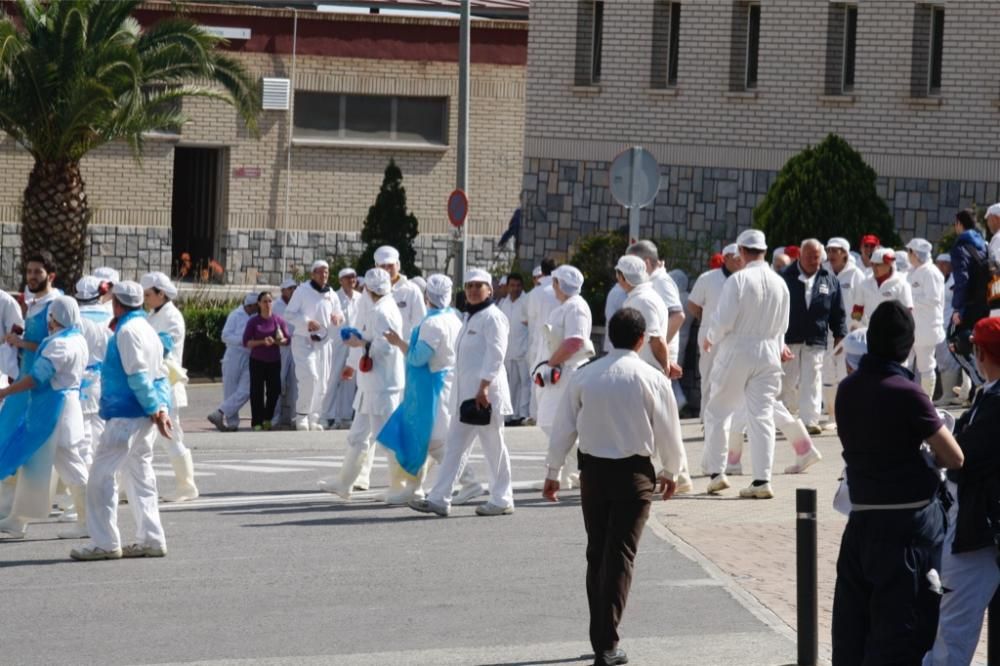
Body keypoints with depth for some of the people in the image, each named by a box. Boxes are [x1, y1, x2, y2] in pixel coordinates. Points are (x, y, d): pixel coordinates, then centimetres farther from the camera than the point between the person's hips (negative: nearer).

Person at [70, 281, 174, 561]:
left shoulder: (127, 331, -14)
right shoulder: (147, 329, 16)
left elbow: (138, 376, -19)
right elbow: (160, 373, 13)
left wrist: (154, 410, -17)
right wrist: (160, 409, 4)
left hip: (126, 416, -10)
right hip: (144, 415, 10)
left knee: (102, 475, -5)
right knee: (140, 475, 14)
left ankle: (105, 542, -6)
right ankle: (151, 540, 14)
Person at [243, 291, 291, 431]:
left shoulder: (278, 320, 1)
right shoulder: (253, 321, -3)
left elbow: (288, 340, 3)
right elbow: (246, 342, -5)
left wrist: (276, 341, -17)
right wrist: (262, 342, -18)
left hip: (274, 361, 2)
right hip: (257, 361, -2)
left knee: (274, 390, 0)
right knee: (257, 392, 0)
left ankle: (267, 418, 20)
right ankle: (257, 422, 8)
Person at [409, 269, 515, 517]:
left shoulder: (492, 317, -9)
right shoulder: (471, 318, 20)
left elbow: (495, 354, -17)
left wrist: (484, 388, -23)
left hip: (485, 393, -9)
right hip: (466, 393, 9)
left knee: (494, 446, -1)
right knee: (455, 446, 5)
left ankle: (501, 501, 8)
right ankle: (439, 499, 3)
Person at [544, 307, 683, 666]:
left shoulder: (584, 377, -2)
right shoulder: (651, 379, -9)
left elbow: (564, 428, 3)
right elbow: (667, 430, -2)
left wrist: (552, 472, 14)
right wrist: (670, 471, 15)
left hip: (593, 470, 3)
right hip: (634, 472, -3)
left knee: (596, 553, 15)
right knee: (621, 555, -1)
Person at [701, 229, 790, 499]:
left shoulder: (738, 280, -14)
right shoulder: (779, 283, 3)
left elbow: (724, 320, -15)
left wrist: (711, 338, 5)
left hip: (736, 354, -4)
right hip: (768, 355, 4)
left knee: (718, 413, 11)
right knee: (762, 416, 3)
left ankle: (716, 471, 11)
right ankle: (762, 480, -3)